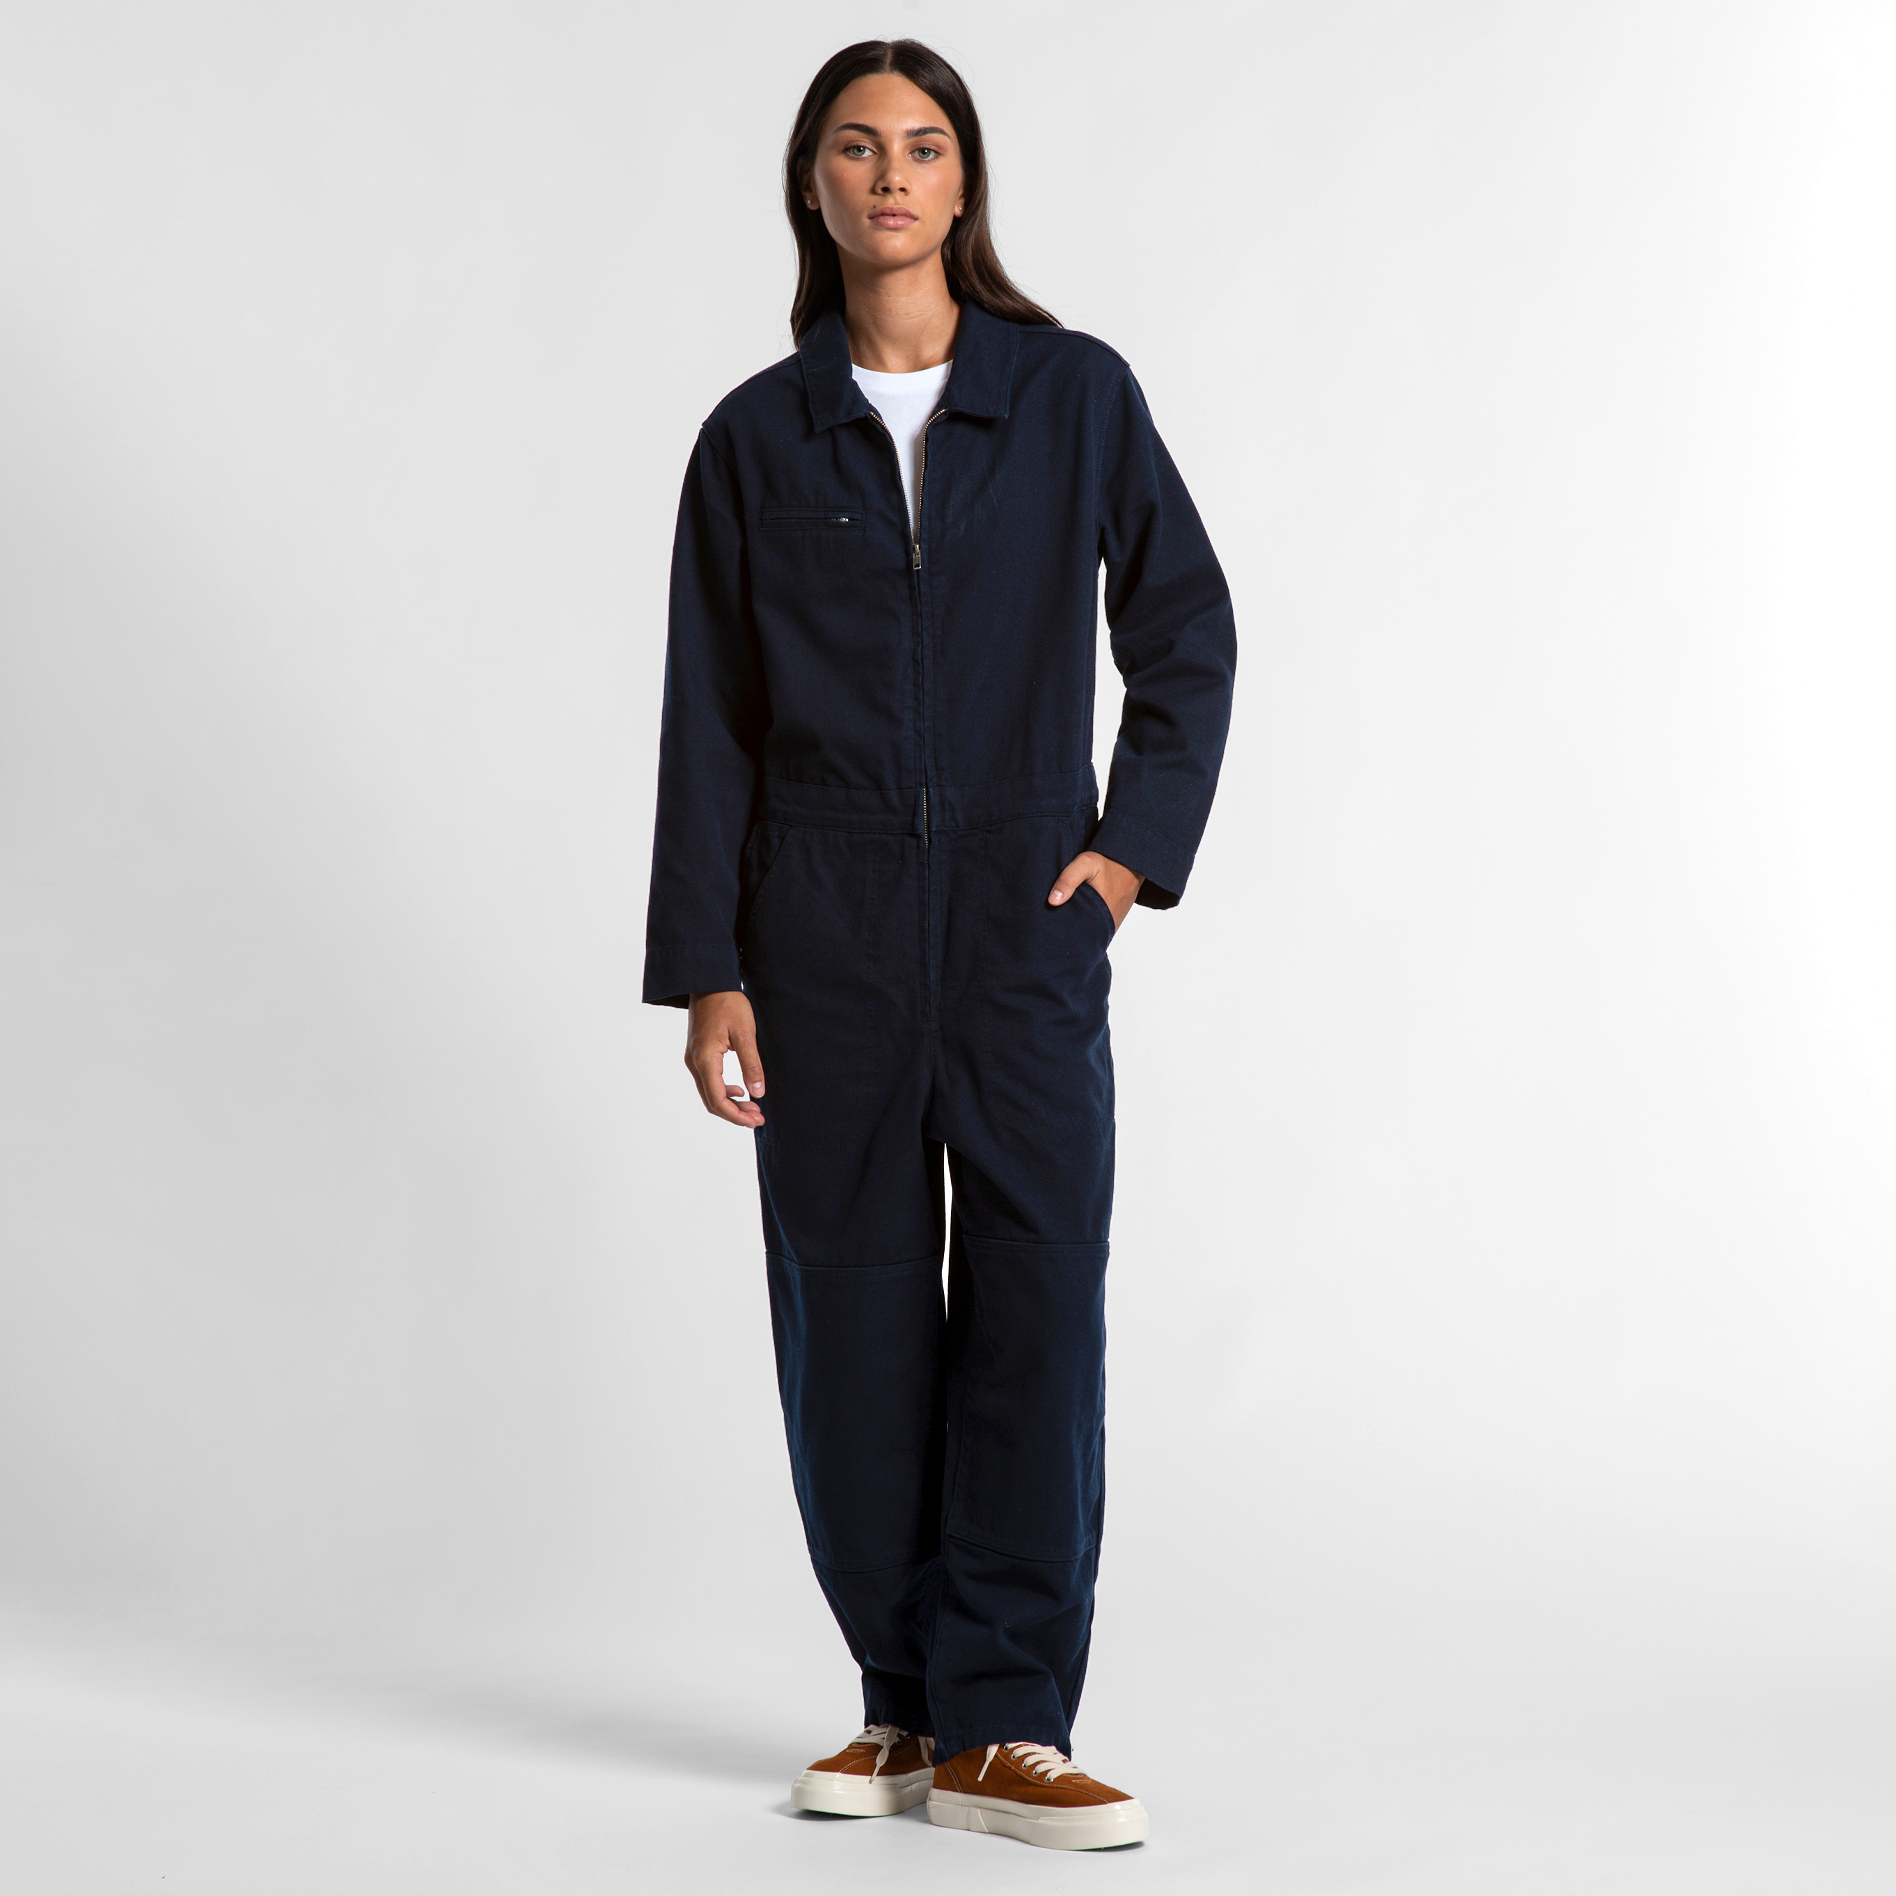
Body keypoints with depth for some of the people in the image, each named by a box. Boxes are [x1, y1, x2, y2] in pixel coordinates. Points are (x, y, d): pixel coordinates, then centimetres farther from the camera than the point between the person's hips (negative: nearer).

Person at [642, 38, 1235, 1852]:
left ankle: (1004, 1725, -2)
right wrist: (702, 973, 0)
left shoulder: (1075, 394, 4)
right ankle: (908, 1701, 15)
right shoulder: (756, 436, 5)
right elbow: (707, 719, 4)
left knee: (1037, 1302, -7)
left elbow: (1185, 631, 10)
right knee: (855, 1314, 3)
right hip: (825, 921, 1)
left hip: (1025, 910, -1)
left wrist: (1139, 842, 0)